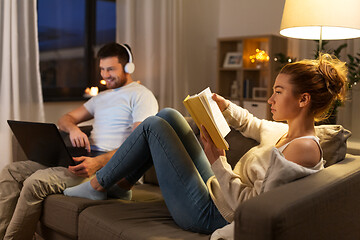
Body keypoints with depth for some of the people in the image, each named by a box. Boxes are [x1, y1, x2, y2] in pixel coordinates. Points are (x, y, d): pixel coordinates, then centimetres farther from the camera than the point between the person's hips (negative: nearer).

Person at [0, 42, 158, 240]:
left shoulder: (141, 95, -1)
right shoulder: (101, 97, 26)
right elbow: (64, 119, 24)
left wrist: (99, 163, -27)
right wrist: (73, 128, -3)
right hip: (86, 157, 9)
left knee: (37, 181, -27)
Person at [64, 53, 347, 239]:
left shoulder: (304, 148, -22)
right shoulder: (285, 132, 5)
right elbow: (249, 124, 26)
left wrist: (218, 161, -23)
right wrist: (224, 105, 8)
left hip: (208, 215, -9)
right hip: (215, 192, 9)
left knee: (154, 125, -7)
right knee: (168, 115, 10)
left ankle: (97, 186, 12)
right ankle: (121, 185, 18)